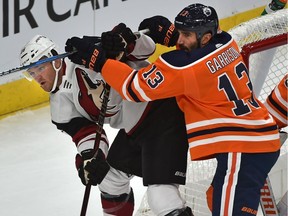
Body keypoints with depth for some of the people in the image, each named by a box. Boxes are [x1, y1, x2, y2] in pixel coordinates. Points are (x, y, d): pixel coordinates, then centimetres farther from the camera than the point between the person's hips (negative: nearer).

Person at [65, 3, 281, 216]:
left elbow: (136, 87, -13)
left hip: (243, 149, -10)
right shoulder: (226, 44, 4)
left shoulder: (185, 66, -18)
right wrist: (165, 32, 15)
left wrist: (97, 58, -10)